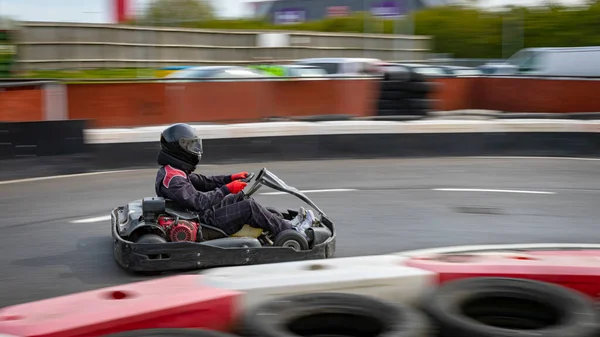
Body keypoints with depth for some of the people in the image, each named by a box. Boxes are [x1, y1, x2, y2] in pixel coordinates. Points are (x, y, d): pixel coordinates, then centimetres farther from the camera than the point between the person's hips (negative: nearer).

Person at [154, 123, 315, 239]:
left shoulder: (172, 171, 13)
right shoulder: (172, 177, -21)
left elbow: (203, 182, 16)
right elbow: (200, 201, -27)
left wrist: (230, 178, 7)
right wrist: (227, 189, -22)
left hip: (196, 216, 11)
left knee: (240, 197, 13)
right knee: (249, 207, -13)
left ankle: (284, 223, 13)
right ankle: (290, 231, -2)